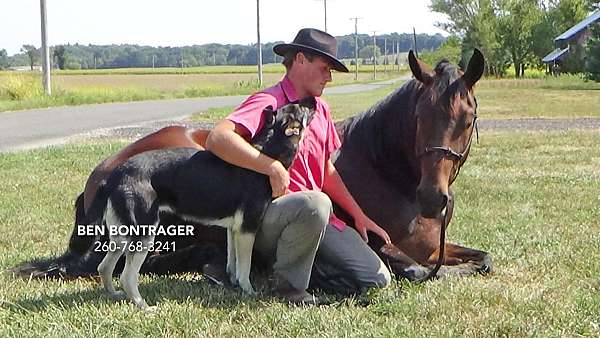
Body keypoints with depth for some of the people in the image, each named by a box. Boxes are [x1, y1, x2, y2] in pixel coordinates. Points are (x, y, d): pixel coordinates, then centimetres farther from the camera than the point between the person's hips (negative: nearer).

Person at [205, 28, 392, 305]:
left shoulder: (320, 109, 16)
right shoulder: (268, 103, -11)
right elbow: (217, 138, -29)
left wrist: (359, 216, 18)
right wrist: (273, 167, -33)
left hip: (319, 219, 8)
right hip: (265, 221, -8)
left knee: (377, 279, -5)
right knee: (316, 203, -40)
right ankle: (289, 287, -16)